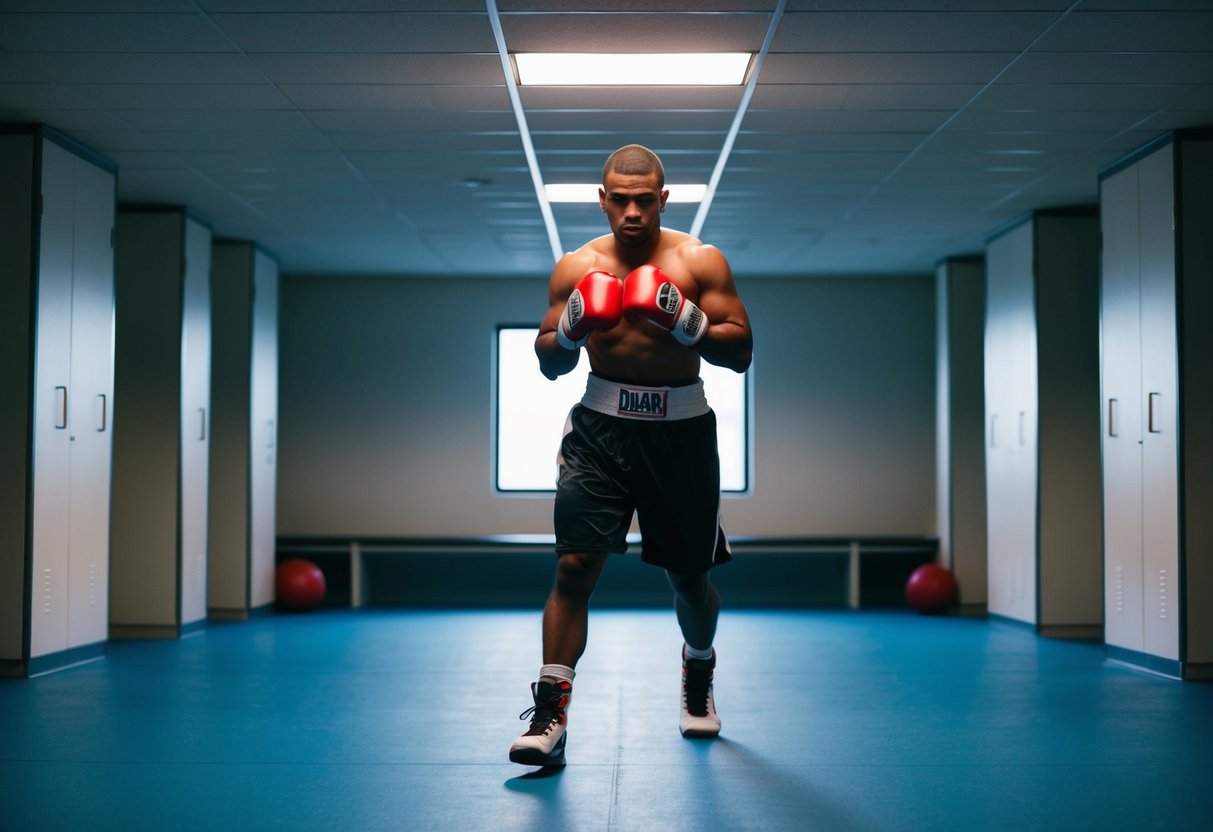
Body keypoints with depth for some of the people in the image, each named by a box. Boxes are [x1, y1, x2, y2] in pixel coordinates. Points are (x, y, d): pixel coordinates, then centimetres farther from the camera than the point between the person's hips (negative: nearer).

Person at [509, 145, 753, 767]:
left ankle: (699, 669, 43)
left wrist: (683, 319, -20)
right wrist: (571, 328, -12)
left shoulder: (700, 262, -1)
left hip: (680, 430, 0)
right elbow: (550, 364, 9)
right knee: (574, 566, -13)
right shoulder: (576, 268, 4)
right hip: (601, 428, 0)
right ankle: (550, 713, -8)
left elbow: (741, 352, -5)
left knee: (689, 578, 12)